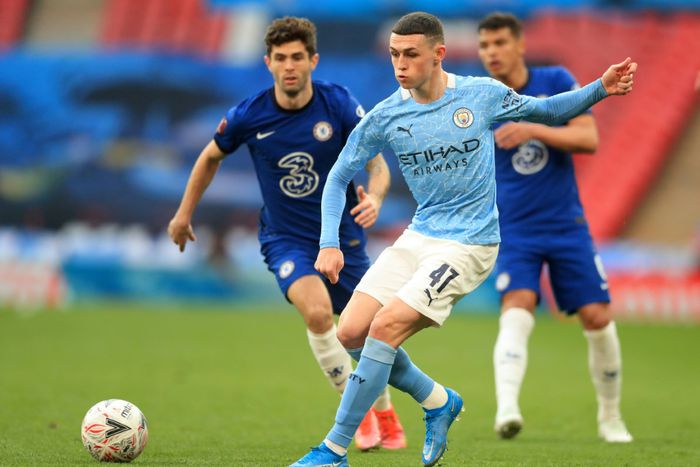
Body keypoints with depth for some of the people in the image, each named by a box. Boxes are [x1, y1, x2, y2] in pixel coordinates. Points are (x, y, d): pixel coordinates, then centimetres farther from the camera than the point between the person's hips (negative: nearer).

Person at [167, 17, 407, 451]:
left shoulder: (340, 105, -14)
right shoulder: (248, 116, -12)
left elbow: (378, 165, -11)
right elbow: (212, 156, 7)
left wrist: (374, 196, -34)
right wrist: (184, 213, 15)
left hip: (342, 234, 1)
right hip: (286, 238, -1)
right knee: (317, 312, -28)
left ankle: (384, 416, 37)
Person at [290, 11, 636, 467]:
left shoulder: (483, 95, -6)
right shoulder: (384, 117, -2)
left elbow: (546, 110, 11)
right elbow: (339, 177, 7)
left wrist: (601, 88, -4)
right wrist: (329, 244, -6)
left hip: (469, 245, -5)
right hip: (418, 237, 5)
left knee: (384, 328, -19)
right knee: (351, 332, -6)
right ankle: (439, 401, 17)